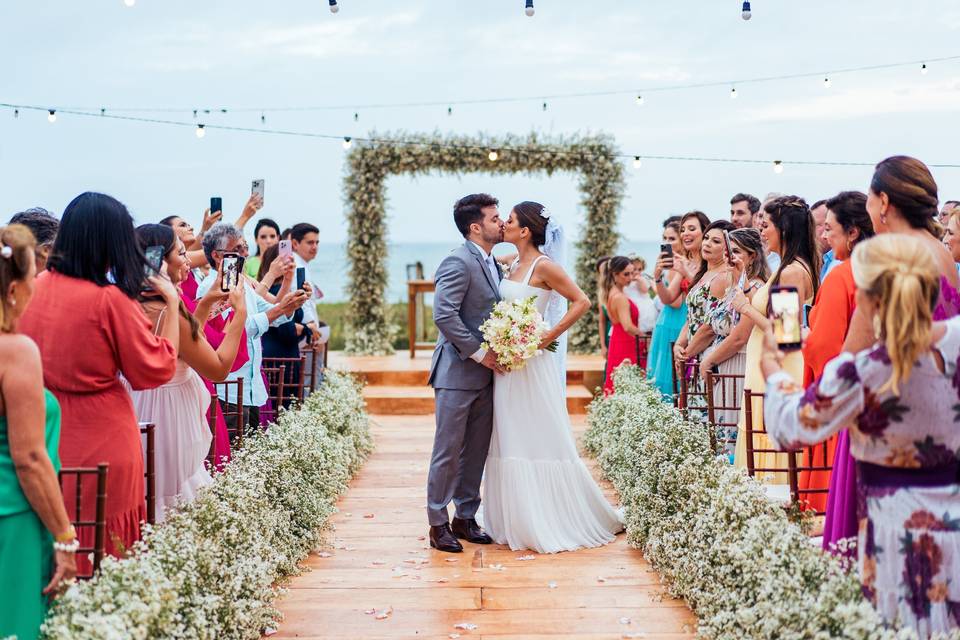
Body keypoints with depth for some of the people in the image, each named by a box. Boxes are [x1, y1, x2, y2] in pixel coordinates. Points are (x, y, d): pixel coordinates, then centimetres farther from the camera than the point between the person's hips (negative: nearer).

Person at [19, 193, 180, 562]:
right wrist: (172, 304, -3)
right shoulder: (111, 300, -17)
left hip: (42, 434, 5)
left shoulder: (37, 288, -1)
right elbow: (157, 370, -10)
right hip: (100, 442, -5)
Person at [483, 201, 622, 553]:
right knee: (511, 441, 10)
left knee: (541, 441, -2)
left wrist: (549, 337, -17)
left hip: (532, 363, -8)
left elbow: (581, 301, -15)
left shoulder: (543, 266, -10)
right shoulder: (514, 266, 13)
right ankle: (518, 521, 18)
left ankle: (552, 522, 7)